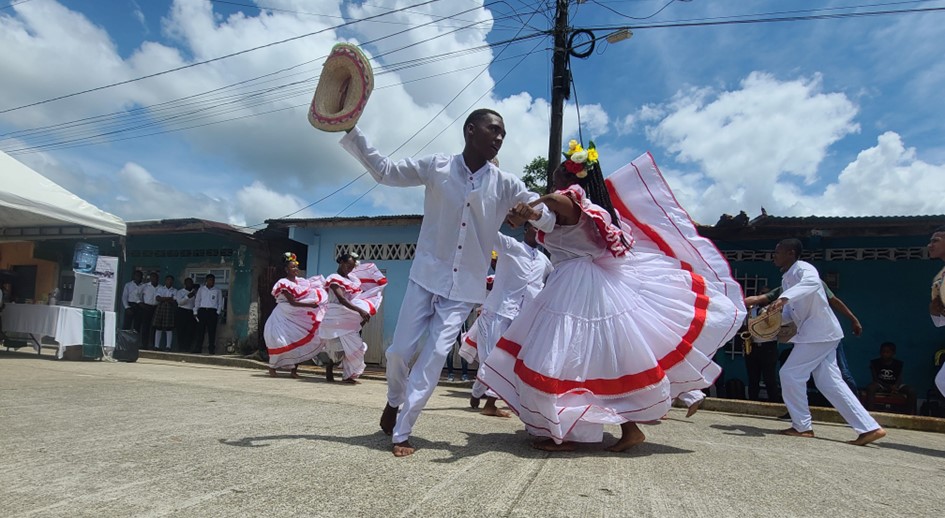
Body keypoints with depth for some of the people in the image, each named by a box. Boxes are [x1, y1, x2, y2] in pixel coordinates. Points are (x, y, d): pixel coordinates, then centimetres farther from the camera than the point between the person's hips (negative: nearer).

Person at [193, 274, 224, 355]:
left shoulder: (217, 291, 10)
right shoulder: (201, 289, 11)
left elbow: (220, 303, 9)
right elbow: (197, 301, 10)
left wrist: (218, 313, -2)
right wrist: (195, 312, 2)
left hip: (212, 312, -1)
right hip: (202, 311, 1)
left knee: (212, 331, -1)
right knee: (200, 330, -1)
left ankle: (211, 349, 2)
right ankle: (198, 348, 3)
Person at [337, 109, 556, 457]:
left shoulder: (505, 184, 0)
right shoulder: (436, 167, -2)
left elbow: (549, 219, 2)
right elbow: (385, 170, 3)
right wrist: (350, 130, -6)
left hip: (465, 286, 1)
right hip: (427, 275, 0)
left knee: (435, 356, -6)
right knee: (400, 350, 1)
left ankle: (401, 432, 7)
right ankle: (393, 402, 34)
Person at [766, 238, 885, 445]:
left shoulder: (803, 269, -13)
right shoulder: (786, 278, 15)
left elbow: (812, 282, -39)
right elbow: (789, 313, 19)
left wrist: (784, 298, -52)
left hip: (819, 332, -9)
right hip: (817, 333, 9)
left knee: (790, 374, -7)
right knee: (829, 382, 8)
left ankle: (802, 426, 4)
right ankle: (869, 427, 11)